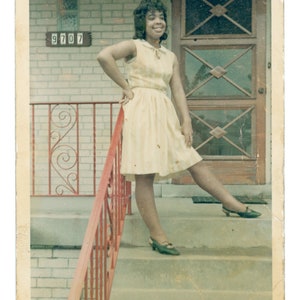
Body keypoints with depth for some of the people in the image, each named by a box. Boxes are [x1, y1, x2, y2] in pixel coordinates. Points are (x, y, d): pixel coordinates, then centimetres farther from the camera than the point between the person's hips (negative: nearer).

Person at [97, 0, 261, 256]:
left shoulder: (171, 57, 18)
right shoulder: (134, 47, 1)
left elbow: (178, 91, 12)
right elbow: (104, 56, -17)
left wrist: (186, 122, 1)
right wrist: (126, 86, -12)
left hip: (165, 113, 6)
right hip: (141, 110, -6)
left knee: (195, 161, 7)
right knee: (144, 175, -5)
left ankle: (232, 204, 17)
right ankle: (157, 236, 1)